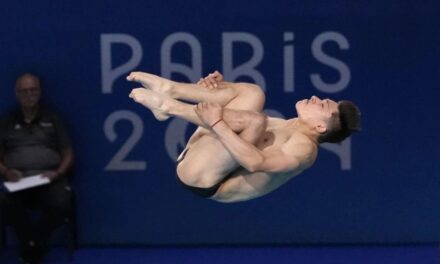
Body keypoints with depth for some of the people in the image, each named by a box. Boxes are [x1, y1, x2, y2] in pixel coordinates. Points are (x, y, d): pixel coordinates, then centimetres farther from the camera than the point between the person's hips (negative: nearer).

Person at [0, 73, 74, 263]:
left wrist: (58, 173, -8)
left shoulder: (52, 120, 17)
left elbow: (68, 154, 13)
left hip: (49, 178, 0)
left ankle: (35, 241, -7)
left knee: (60, 203, -35)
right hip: (17, 179, 0)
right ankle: (30, 243, -10)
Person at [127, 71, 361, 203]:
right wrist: (218, 86, 9)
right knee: (252, 94, 7)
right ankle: (171, 90, -12)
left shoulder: (305, 147, -8)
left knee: (255, 120, -29)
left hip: (201, 178, -9)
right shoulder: (289, 127, 22)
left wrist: (217, 123, -25)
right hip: (194, 158, 9)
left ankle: (169, 106, -18)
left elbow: (256, 162, -26)